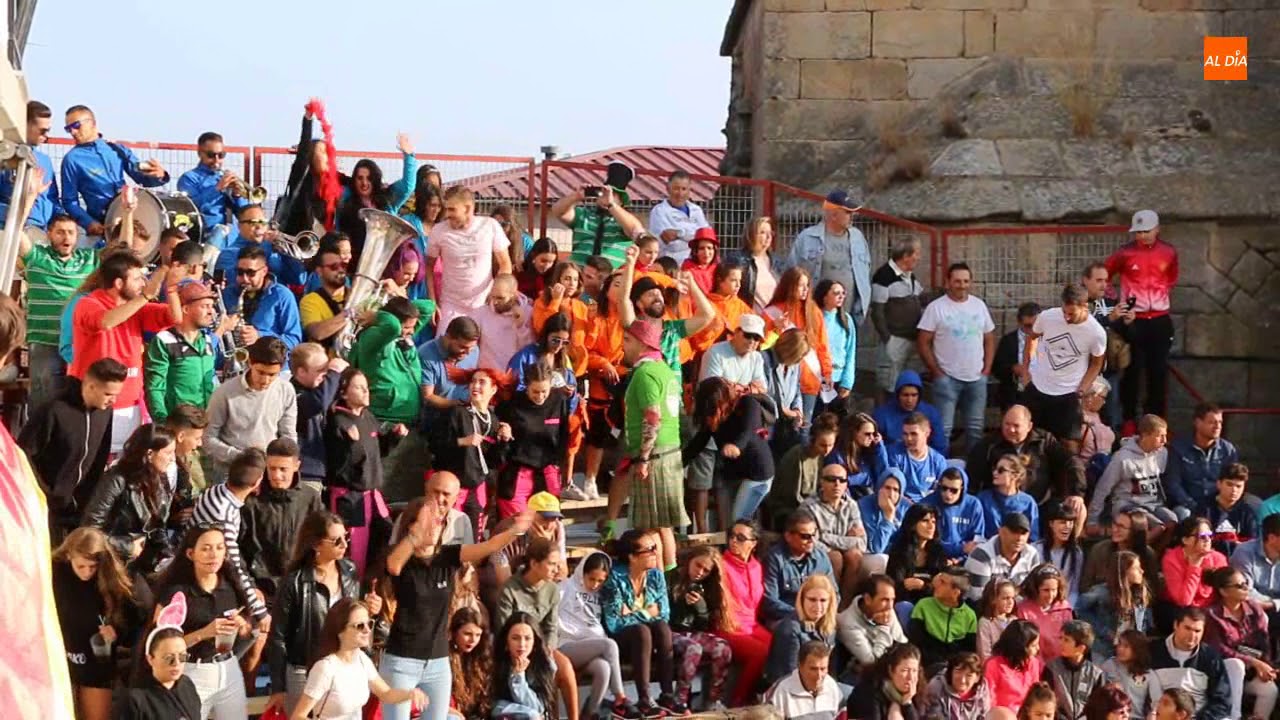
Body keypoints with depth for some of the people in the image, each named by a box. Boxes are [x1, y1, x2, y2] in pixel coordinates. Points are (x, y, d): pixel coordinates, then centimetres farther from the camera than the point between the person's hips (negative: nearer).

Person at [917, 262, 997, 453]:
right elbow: (923, 343, -5)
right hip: (947, 378, -4)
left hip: (977, 379, 4)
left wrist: (986, 369, 5)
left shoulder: (979, 305, 9)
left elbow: (989, 339, 15)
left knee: (976, 428, 10)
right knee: (943, 428, -5)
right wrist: (936, 371, -9)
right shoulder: (936, 308, -5)